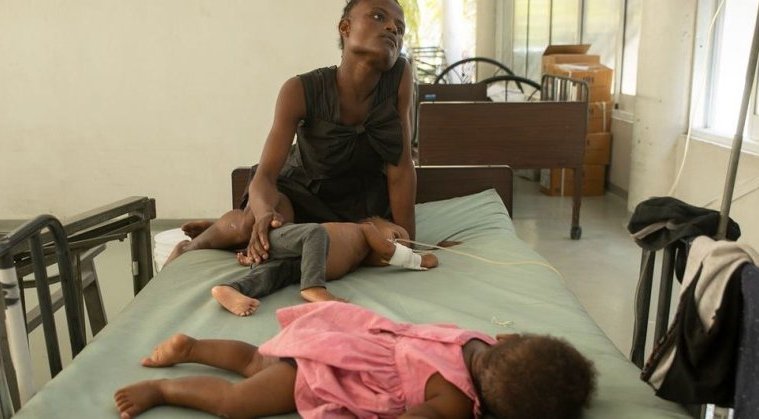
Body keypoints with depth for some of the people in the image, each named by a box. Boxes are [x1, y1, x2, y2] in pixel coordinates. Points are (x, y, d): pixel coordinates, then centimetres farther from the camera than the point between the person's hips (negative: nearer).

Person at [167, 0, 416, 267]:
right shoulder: (301, 91, -28)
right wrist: (266, 213, -54)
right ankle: (190, 247, 1)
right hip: (305, 188, -4)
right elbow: (264, 176, -32)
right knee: (254, 221, -32)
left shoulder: (400, 76, -24)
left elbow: (401, 167, -20)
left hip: (362, 195, 5)